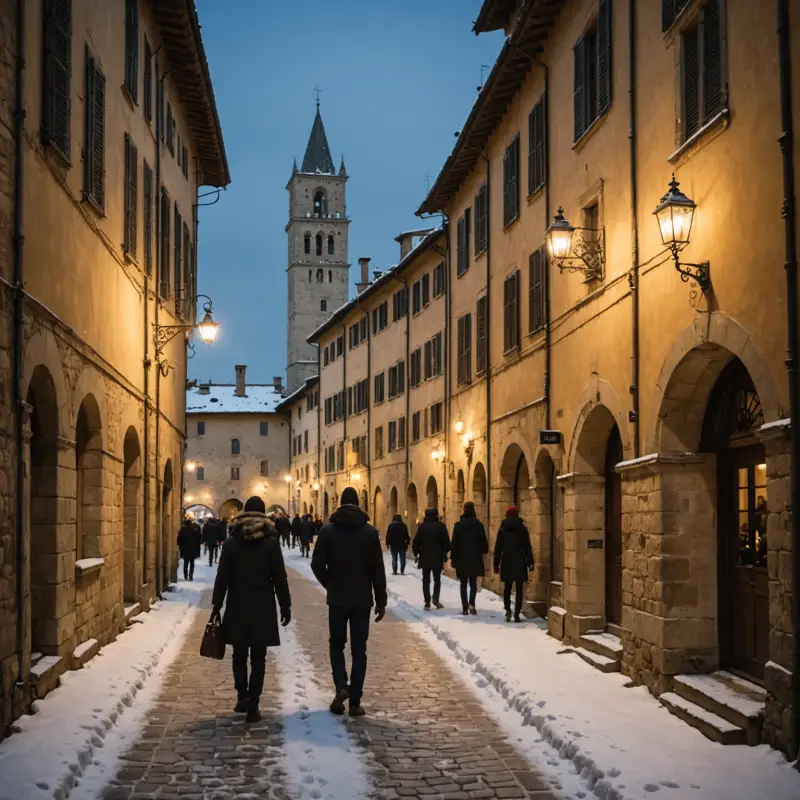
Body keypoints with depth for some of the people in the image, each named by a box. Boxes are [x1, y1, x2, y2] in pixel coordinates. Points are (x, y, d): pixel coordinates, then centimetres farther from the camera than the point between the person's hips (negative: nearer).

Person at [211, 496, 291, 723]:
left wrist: (217, 605, 5)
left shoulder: (231, 542, -2)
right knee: (258, 658, 4)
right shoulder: (271, 542, -5)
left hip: (237, 608, 1)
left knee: (239, 654, 16)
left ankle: (242, 696, 9)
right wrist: (285, 606, 5)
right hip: (263, 608, -1)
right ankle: (253, 706, 1)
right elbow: (279, 577, -3)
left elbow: (222, 577, -1)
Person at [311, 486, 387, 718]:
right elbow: (378, 569, -5)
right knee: (359, 650, 5)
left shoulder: (327, 530, -4)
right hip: (362, 600, 0)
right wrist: (381, 601, 2)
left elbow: (317, 565, -6)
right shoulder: (369, 531, -4)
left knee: (337, 644, 16)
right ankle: (355, 701, 4)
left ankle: (341, 686, -5)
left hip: (337, 599, 0)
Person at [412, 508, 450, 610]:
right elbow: (446, 542, -5)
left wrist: (416, 553, 9)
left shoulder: (422, 526, -3)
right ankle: (435, 598, -9)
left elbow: (416, 542, -5)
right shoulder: (441, 526, -4)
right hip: (438, 557, 0)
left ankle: (427, 603, 2)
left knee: (426, 580, 7)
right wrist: (444, 552, 11)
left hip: (425, 557, 0)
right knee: (437, 579, 12)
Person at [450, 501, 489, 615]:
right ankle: (471, 603, -13)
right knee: (473, 583, 9)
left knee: (463, 584, 8)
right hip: (475, 558, 1)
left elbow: (454, 543, -2)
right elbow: (484, 541, 1)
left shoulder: (458, 525, -3)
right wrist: (484, 551, 19)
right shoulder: (478, 525, -2)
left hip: (462, 558, 0)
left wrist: (453, 558, 3)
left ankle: (465, 607, 3)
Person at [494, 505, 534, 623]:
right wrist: (530, 562, 5)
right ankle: (517, 614, -3)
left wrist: (496, 564, 8)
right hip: (520, 563, -1)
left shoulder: (502, 530, 3)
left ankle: (508, 610, -3)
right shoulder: (522, 529, 0)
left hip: (507, 562, 1)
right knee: (519, 589, 2)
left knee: (507, 588, 13)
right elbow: (527, 547, 1)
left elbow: (498, 548, 3)